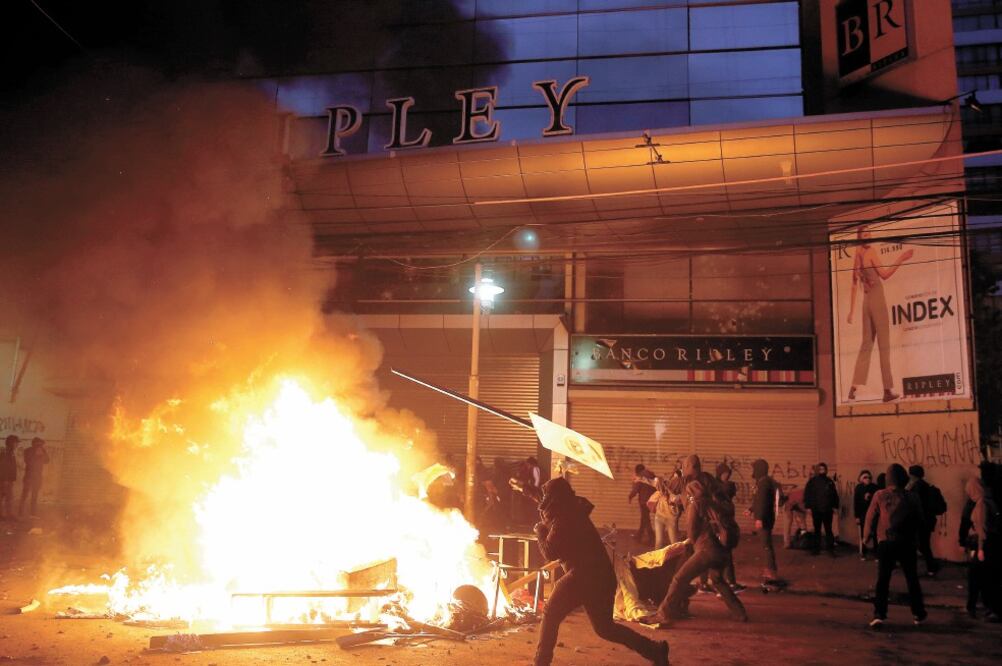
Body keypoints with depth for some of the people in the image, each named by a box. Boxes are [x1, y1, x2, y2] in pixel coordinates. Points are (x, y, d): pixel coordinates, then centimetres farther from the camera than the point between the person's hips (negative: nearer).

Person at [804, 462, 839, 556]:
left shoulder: (829, 482, 6)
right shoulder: (812, 481, 0)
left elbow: (834, 495, 8)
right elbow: (807, 494, -1)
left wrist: (834, 506, 2)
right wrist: (808, 506, -7)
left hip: (827, 510, 1)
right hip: (816, 510, 0)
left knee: (828, 529, 2)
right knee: (817, 530, 8)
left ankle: (830, 548, 5)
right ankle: (816, 548, 13)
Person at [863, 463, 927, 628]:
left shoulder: (880, 495, -6)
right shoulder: (911, 497, -3)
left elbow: (870, 517, -3)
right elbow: (920, 520, 5)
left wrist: (866, 535, 11)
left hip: (885, 542, -1)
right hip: (906, 543, 1)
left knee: (883, 579, 2)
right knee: (912, 579, 14)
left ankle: (879, 614, -5)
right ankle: (918, 614, 22)